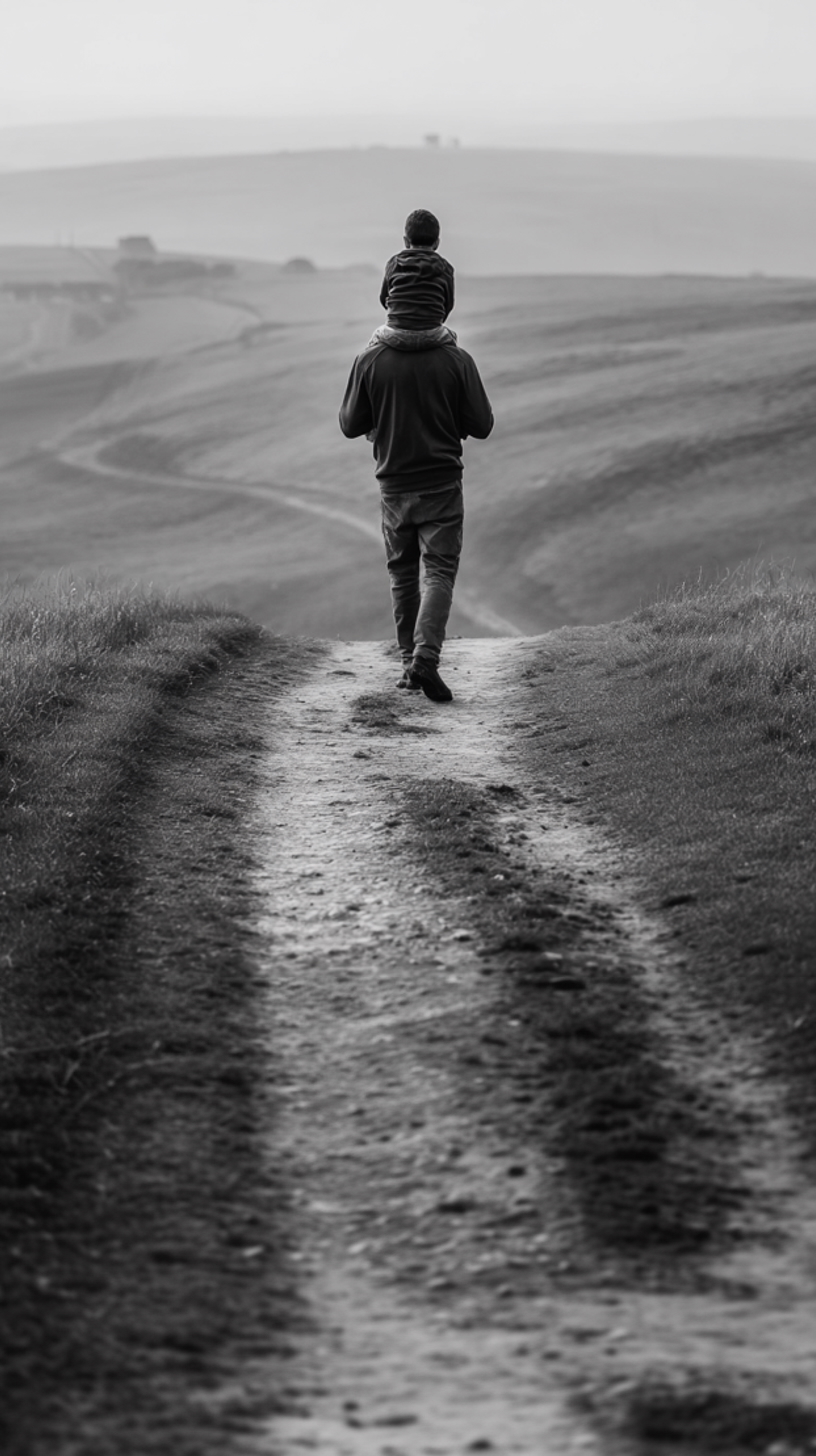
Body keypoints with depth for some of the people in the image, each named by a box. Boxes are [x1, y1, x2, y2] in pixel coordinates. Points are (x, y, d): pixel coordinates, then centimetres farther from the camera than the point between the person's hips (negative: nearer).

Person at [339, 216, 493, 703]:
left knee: (403, 572, 16)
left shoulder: (371, 360, -5)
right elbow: (482, 425, -3)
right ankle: (426, 657, -20)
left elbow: (351, 425, 2)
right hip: (443, 482, -2)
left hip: (394, 483, 2)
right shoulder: (456, 360, -8)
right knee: (439, 571, -2)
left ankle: (410, 660, 21)